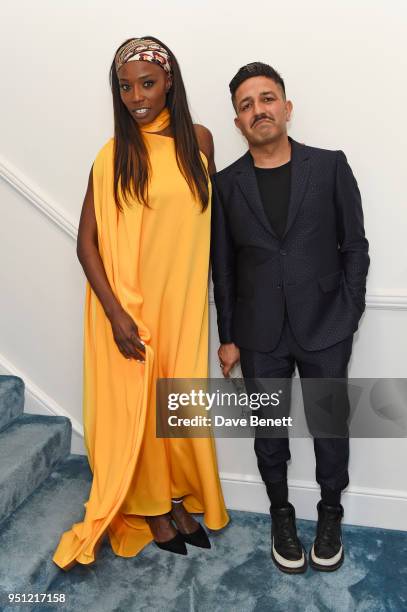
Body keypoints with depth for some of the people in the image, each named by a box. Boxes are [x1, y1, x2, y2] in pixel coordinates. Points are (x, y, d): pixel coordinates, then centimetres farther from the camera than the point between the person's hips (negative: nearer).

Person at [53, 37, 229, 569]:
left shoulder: (198, 140, 2)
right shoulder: (114, 153, -8)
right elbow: (86, 241, -9)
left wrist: (206, 293, 9)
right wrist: (115, 312, -16)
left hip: (182, 302, 3)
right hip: (129, 306, -3)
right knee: (135, 404, 9)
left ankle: (178, 498, 36)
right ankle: (152, 509, 31)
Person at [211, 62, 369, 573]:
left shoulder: (330, 166, -1)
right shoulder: (226, 184, 3)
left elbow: (355, 246, 2)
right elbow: (222, 266, 5)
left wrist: (347, 317, -3)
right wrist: (228, 337, 4)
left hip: (325, 329, -1)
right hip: (259, 335, 1)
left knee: (330, 426, 12)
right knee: (268, 431, 13)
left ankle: (330, 513, 36)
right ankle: (281, 513, 36)